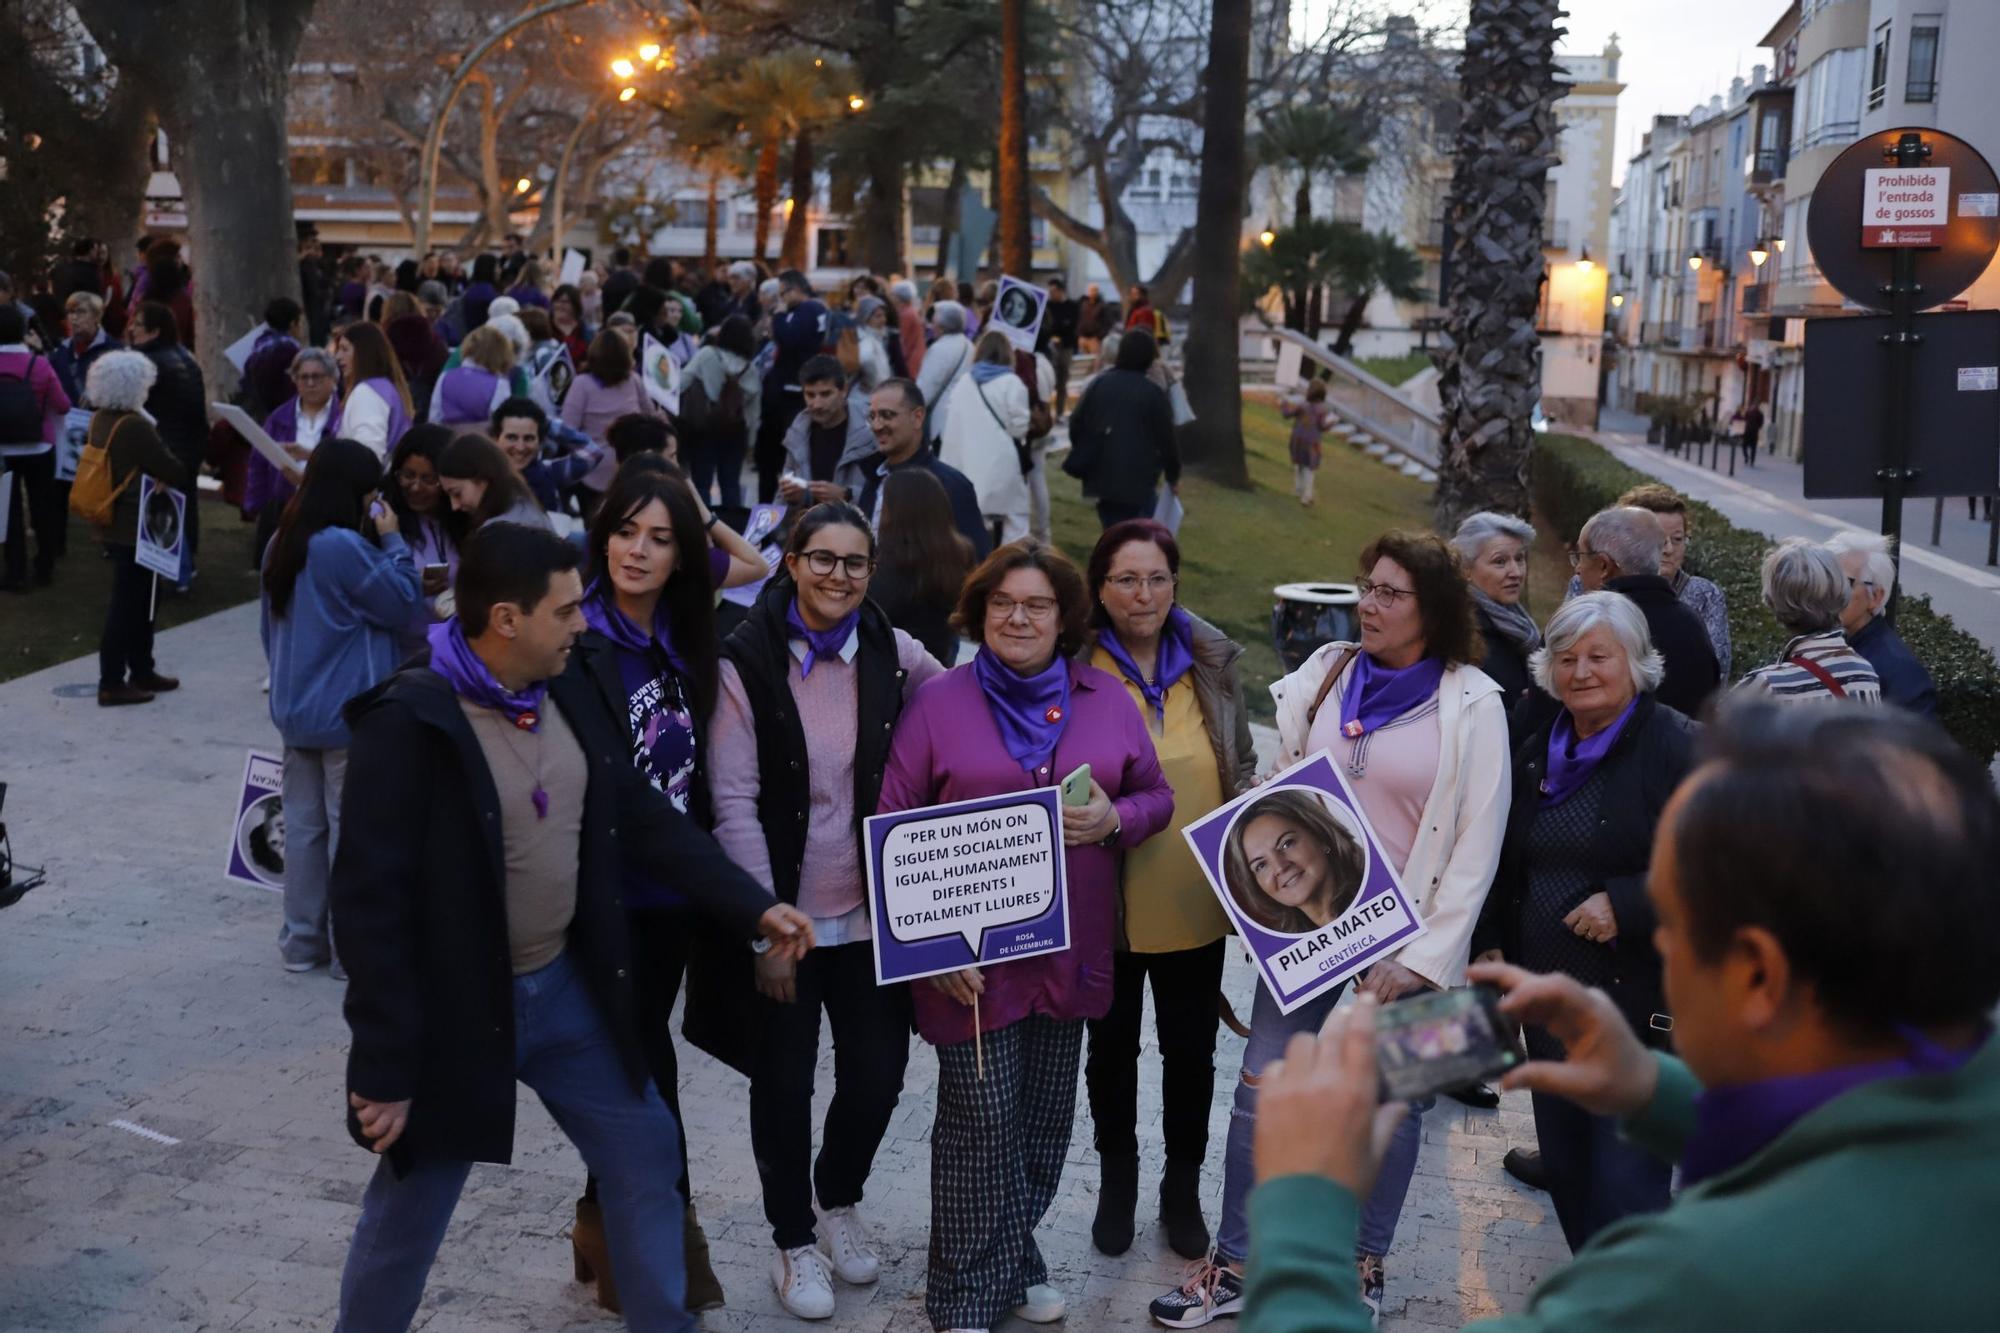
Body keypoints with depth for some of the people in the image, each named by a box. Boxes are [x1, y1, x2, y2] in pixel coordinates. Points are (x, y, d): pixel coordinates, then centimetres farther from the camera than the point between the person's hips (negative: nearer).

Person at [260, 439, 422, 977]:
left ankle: (301, 941, 21)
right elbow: (402, 605, -12)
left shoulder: (282, 544, 7)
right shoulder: (345, 548, -20)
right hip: (348, 714, -8)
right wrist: (392, 541, -5)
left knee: (303, 824, 13)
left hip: (294, 709, 8)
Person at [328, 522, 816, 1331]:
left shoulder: (569, 696, 0)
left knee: (646, 1155, 16)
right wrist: (385, 1065, -21)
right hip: (455, 1011, -7)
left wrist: (751, 906, 2)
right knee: (407, 1216, 10)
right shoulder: (407, 725, -23)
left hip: (567, 986, 7)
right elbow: (369, 901, -22)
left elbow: (644, 818, 8)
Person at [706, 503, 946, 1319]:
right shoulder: (747, 661, -10)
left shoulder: (890, 652, 0)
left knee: (878, 1074, 9)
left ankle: (838, 1199, 39)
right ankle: (794, 1239, 31)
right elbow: (734, 803, -12)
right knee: (784, 1082, 9)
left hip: (869, 913, 3)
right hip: (782, 915, -3)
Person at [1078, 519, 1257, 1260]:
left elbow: (1242, 768, 8)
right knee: (1112, 1045, 16)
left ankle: (1182, 1189, 35)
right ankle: (1117, 1184, 38)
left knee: (1191, 1049, 15)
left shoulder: (1213, 659, -1)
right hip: (1107, 904, -2)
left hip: (1195, 903, 2)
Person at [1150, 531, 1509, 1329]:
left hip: (1408, 936, -2)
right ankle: (1234, 1268, 15)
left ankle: (1365, 1262, 29)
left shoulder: (1471, 702, -7)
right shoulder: (1323, 676, 2)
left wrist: (1425, 955, -11)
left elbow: (1478, 844, -8)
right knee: (1262, 1092, 2)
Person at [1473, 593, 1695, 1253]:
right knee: (1566, 1169, 16)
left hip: (1641, 1001, -7)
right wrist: (1490, 943, 13)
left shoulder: (1678, 747, -9)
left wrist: (1624, 906, -20)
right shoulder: (1536, 754, 13)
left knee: (1625, 1183, -8)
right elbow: (1507, 868, 23)